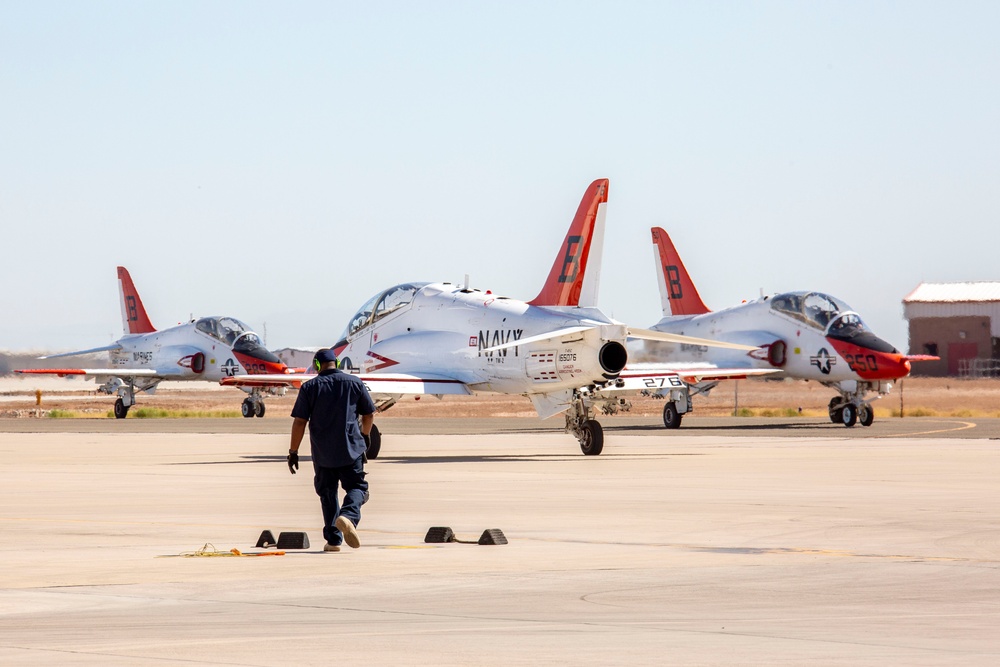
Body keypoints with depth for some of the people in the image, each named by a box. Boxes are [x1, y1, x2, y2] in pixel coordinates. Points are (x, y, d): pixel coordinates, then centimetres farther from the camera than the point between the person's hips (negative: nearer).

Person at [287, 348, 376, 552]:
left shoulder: (309, 387, -1)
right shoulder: (355, 383, 4)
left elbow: (299, 422, -5)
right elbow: (369, 414, 11)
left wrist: (293, 452, 2)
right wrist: (364, 436, 30)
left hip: (322, 453, 0)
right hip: (351, 450, 0)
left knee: (327, 493, 12)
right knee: (357, 487, 7)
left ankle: (333, 539, 10)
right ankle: (348, 516, -23)